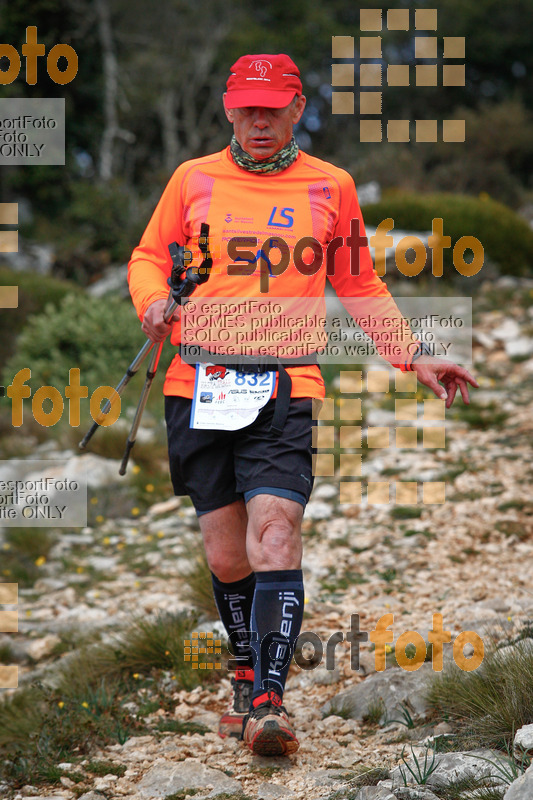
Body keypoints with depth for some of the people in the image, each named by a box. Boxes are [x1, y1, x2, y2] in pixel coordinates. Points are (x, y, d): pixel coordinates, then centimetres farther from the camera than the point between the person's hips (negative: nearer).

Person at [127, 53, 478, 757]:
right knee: (226, 556, 5)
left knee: (275, 535, -19)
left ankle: (270, 700, -22)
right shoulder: (193, 179, 9)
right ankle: (247, 675, 28)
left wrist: (414, 358, 13)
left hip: (285, 388, -1)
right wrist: (154, 300, -2)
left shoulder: (330, 187, 9)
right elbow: (149, 257, 21)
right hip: (198, 387, 2)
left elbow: (359, 284, 21)